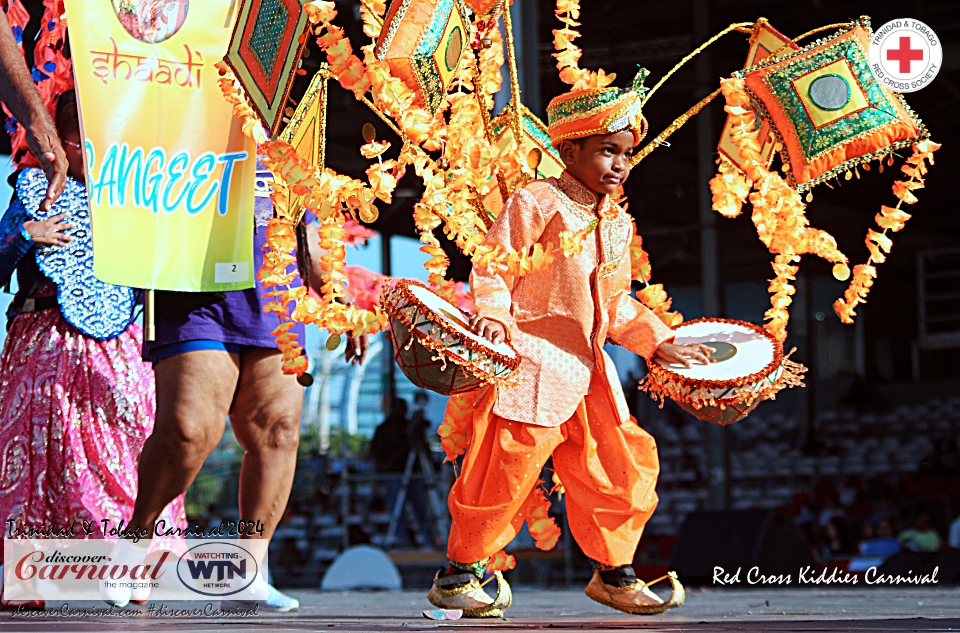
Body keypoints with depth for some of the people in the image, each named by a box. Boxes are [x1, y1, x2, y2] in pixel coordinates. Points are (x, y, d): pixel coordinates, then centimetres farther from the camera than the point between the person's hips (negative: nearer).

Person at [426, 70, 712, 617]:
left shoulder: (618, 223, 16)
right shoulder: (537, 203, -7)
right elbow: (492, 268, -8)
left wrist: (660, 343, 16)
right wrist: (492, 314, -25)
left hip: (589, 372, 8)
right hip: (531, 364, -7)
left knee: (625, 465, 7)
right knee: (508, 467, -9)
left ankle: (614, 573, 23)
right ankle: (459, 574, 6)